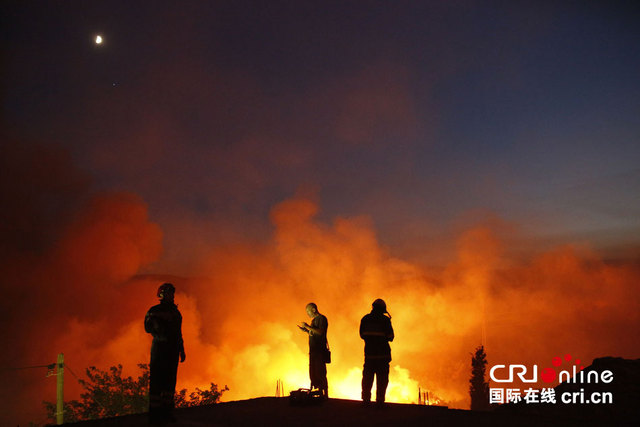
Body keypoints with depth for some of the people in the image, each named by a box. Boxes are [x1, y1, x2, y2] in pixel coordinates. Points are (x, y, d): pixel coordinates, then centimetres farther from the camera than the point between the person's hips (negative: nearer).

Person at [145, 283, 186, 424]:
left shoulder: (175, 312, 17)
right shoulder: (154, 311, -1)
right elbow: (148, 327, -15)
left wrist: (182, 351, 19)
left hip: (173, 350, 6)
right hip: (159, 347, -6)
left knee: (170, 380, 6)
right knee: (157, 381, -6)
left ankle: (166, 412, 12)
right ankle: (154, 413, -2)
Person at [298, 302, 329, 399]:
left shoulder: (322, 318, -5)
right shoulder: (313, 320, 21)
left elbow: (320, 332, -19)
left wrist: (308, 327, -16)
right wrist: (305, 330, 10)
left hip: (320, 350, -9)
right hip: (313, 350, 9)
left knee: (320, 373, -10)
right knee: (313, 374, 8)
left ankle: (325, 394, -7)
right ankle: (319, 394, 13)